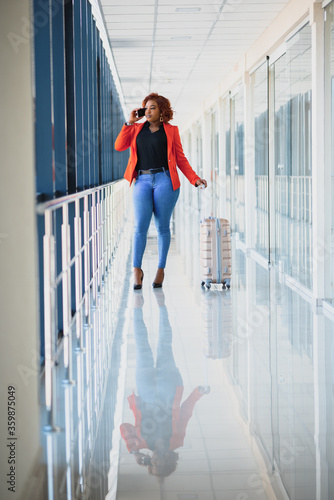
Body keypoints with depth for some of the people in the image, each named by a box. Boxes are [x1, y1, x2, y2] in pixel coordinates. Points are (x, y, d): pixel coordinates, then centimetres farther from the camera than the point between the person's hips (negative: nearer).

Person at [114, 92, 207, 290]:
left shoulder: (171, 130, 11)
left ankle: (161, 269, 10)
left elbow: (180, 158, 10)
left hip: (165, 180, -1)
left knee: (162, 227, 1)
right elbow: (119, 146, 4)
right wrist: (130, 122, 4)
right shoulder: (137, 129, 17)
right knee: (140, 227, -8)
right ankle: (137, 270, -3)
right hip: (142, 182, 1)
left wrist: (195, 178, 2)